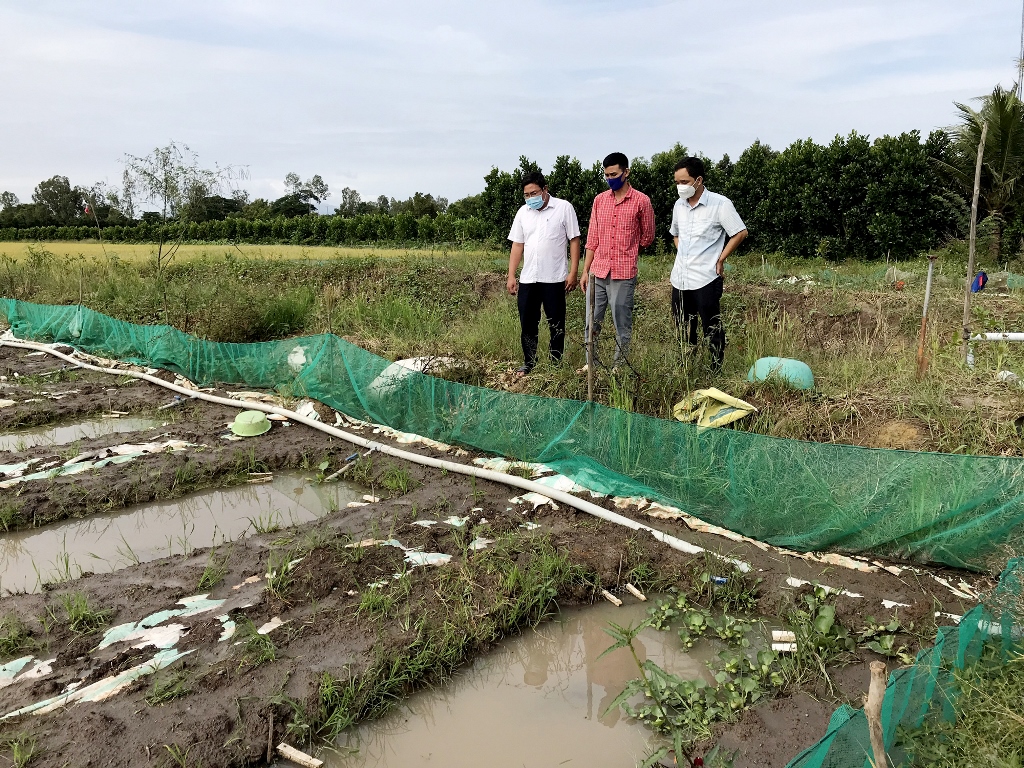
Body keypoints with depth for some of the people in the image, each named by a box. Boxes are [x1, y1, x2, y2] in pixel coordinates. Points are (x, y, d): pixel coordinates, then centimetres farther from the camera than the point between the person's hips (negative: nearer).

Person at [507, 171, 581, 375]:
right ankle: (529, 363, 22)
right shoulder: (523, 213, 10)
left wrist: (573, 272, -9)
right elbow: (517, 246, 11)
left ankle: (556, 363, 17)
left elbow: (574, 241, -3)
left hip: (554, 279, -4)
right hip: (528, 279, 4)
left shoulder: (564, 208, -3)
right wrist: (511, 276, 5)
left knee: (556, 325, 6)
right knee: (527, 324, 9)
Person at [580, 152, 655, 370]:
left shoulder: (641, 201, -3)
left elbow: (647, 236, 8)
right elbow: (592, 238, 10)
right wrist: (585, 271, 7)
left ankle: (618, 366, 15)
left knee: (622, 324, 3)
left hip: (624, 273, -4)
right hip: (597, 272, 4)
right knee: (592, 321, 9)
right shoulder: (599, 200, 9)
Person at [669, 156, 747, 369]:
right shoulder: (679, 205, 10)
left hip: (706, 279, -6)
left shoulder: (720, 204, -9)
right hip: (679, 279, 6)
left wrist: (720, 260, -6)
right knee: (683, 329, 13)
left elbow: (740, 233, -6)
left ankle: (717, 371, 12)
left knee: (712, 328, 2)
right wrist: (682, 254, 12)